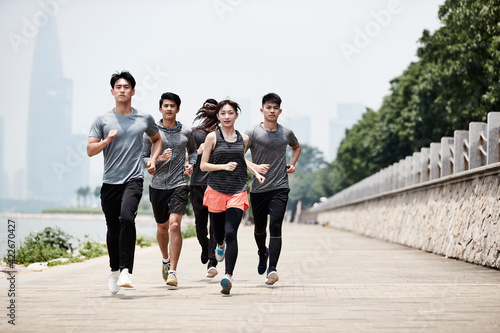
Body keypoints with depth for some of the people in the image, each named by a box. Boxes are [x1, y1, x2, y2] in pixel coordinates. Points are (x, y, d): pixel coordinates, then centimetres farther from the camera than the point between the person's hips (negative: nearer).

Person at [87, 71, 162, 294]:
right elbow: (90, 150, 2)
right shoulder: (103, 120, 5)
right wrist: (107, 140, -16)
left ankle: (126, 271, -28)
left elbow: (156, 140, 27)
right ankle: (114, 271, 31)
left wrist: (153, 160, 10)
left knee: (127, 218, -26)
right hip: (110, 181, 2)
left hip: (134, 179, -1)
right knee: (113, 229, 9)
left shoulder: (145, 119, 8)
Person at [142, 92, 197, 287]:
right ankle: (165, 259, 43)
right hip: (158, 185, 1)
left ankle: (173, 272, -15)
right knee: (162, 227, 15)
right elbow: (143, 158, 1)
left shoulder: (186, 132, 5)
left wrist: (191, 164, 4)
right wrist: (159, 159, -18)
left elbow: (193, 150, 24)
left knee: (174, 226, -17)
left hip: (179, 185, -1)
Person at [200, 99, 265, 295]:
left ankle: (228, 276, -23)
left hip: (238, 191, 0)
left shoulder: (243, 139, 10)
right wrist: (223, 166, -15)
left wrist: (255, 172, 16)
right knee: (218, 232, 14)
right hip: (216, 190, 0)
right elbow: (203, 165, -2)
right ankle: (220, 245, 53)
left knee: (231, 233, -16)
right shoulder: (212, 137, 0)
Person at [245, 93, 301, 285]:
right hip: (258, 189, 0)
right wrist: (255, 167, -23)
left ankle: (272, 269, -19)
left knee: (275, 226, -15)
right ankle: (262, 253, 46)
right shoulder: (253, 133, -3)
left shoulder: (286, 133, 6)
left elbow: (297, 147, 28)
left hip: (280, 188, 0)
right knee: (259, 228, 14)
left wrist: (292, 164, 11)